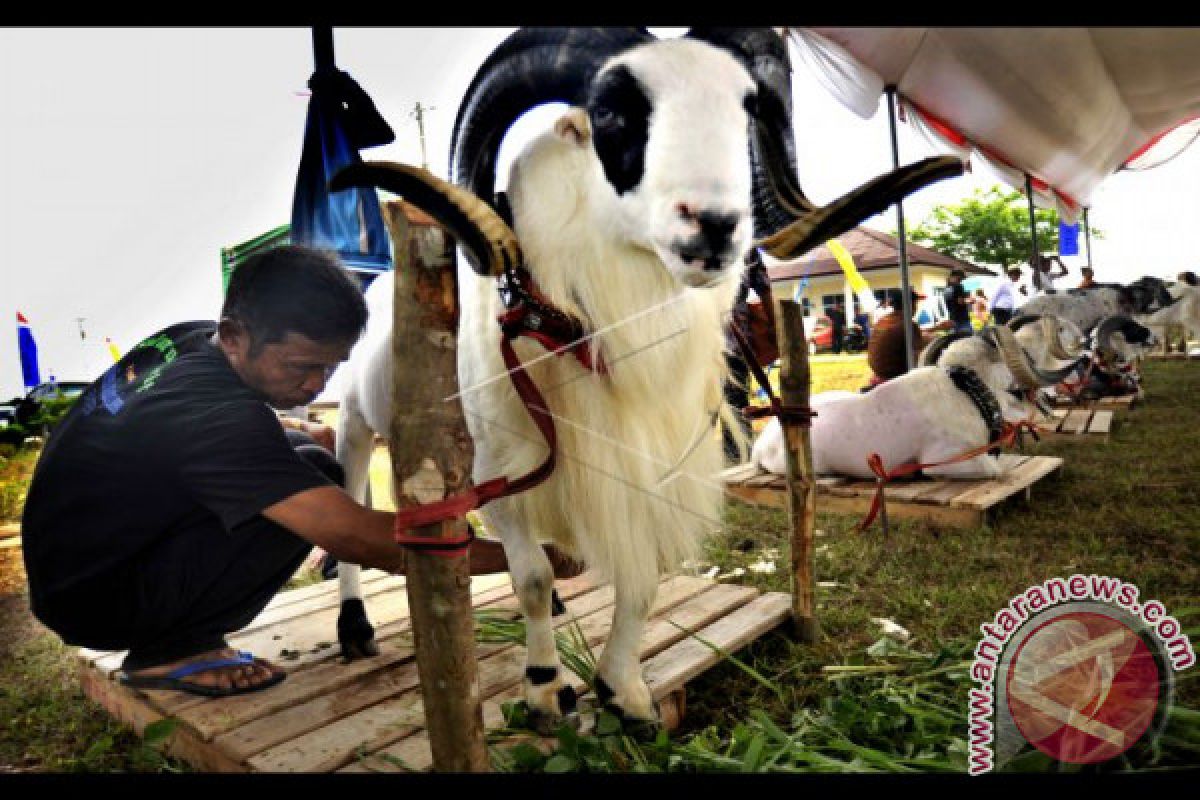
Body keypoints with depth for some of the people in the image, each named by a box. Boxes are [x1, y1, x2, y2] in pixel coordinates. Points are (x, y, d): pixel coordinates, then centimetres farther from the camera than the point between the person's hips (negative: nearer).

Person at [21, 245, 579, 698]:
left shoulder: (188, 340, -8)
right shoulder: (215, 415, -34)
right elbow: (355, 537, -38)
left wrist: (319, 433, -1)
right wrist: (517, 556, -33)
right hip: (91, 600, -9)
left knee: (294, 452, 2)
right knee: (309, 479, -26)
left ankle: (173, 638, 9)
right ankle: (167, 653, -7)